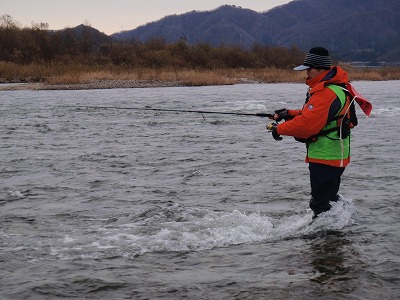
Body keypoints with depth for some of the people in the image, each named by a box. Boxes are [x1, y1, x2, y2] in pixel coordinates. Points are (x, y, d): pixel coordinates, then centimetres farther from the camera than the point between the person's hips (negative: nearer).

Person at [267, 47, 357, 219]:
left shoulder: (326, 93, -24)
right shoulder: (326, 88, 12)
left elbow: (307, 124, -28)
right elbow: (312, 114, 20)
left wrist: (279, 129, -15)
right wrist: (289, 114, 6)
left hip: (325, 158, -11)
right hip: (334, 158, 11)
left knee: (321, 204, -3)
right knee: (329, 196, 25)